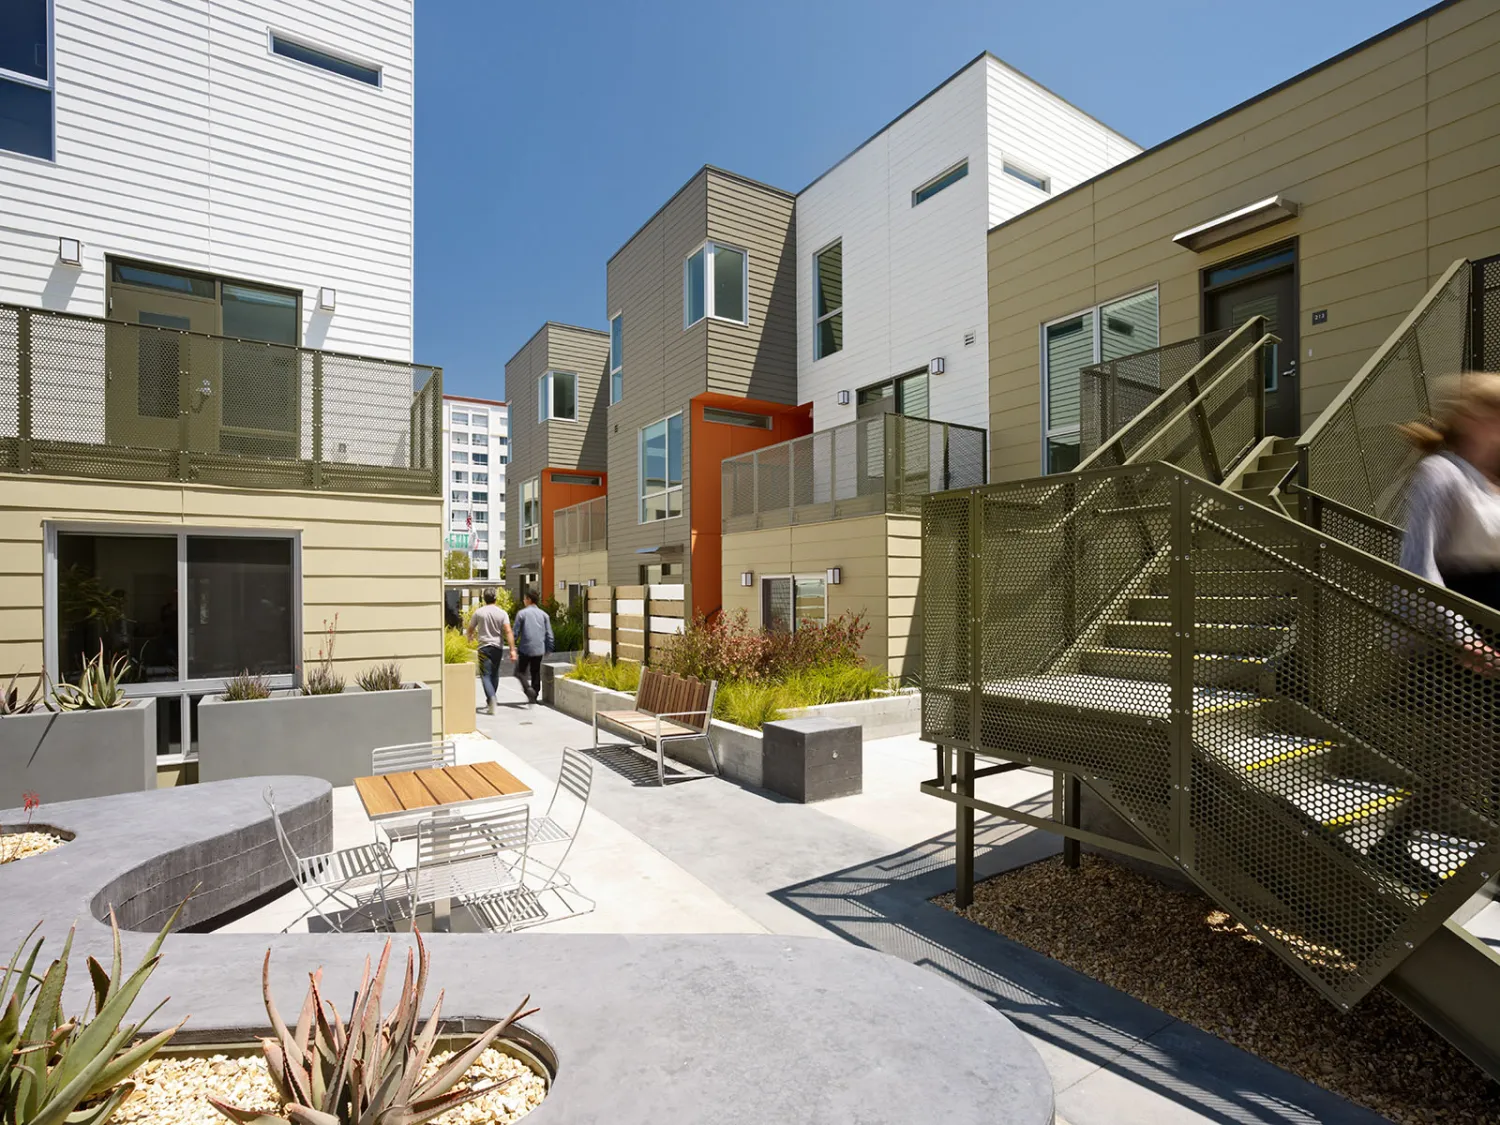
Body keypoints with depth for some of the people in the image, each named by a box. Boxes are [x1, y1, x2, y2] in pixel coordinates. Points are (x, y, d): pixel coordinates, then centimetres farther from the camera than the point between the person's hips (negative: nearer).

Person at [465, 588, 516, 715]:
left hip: (484, 647, -2)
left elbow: (470, 629, 9)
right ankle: (489, 701, 28)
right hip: (497, 648, 2)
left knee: (485, 675, -4)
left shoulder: (478, 612, -3)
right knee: (494, 675, 17)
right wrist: (512, 650, -13)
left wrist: (470, 637, 33)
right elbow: (508, 632, -12)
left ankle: (491, 697, -27)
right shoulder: (502, 613, -3)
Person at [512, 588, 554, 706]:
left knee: (520, 671, 10)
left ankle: (528, 688, -13)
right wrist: (548, 648, 14)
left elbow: (516, 632, -5)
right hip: (539, 649, 4)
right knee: (535, 673, 14)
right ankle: (533, 697, 17)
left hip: (525, 648, -4)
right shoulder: (544, 614, 5)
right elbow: (549, 634, 6)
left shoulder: (522, 613, -5)